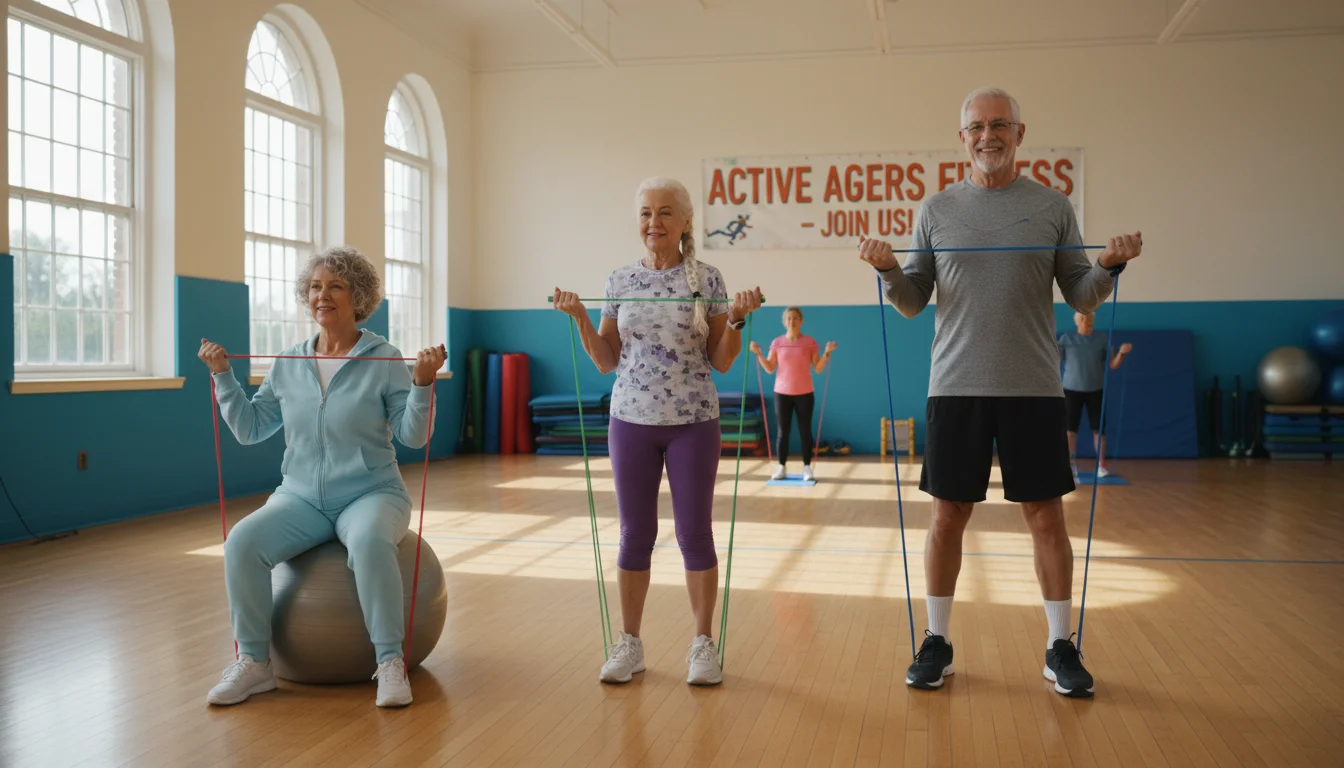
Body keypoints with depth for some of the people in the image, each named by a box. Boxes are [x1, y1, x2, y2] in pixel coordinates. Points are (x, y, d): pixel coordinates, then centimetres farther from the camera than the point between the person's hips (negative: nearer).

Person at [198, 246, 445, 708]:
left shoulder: (384, 359, -2)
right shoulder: (287, 365, 10)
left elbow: (412, 436, -6)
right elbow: (249, 429, 13)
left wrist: (422, 382, -20)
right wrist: (223, 376, 7)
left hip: (371, 493, -3)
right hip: (301, 497, 4)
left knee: (369, 541, -38)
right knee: (242, 543, -25)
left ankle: (391, 661, -25)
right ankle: (254, 662, -9)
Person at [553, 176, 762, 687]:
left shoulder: (707, 280, 0)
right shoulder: (620, 281, 5)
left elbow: (721, 362, 1)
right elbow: (607, 362, 7)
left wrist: (736, 320, -15)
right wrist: (580, 319, -6)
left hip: (693, 422, -2)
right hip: (632, 420, 2)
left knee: (695, 533, 2)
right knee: (635, 535, 7)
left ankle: (703, 643, 16)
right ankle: (629, 643, 20)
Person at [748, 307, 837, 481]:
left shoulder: (810, 342, -1)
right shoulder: (777, 342, 2)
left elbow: (818, 368, -3)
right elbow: (770, 369, 2)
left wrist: (827, 353, -15)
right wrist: (758, 354, -10)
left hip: (804, 394, -1)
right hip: (782, 393, 1)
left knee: (805, 431, 1)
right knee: (783, 431, 3)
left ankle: (807, 468, 6)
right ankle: (782, 467, 8)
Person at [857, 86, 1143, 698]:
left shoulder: (1052, 207, 6)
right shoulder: (936, 211, 8)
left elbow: (1081, 298, 8)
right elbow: (913, 303, 7)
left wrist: (1110, 266, -12)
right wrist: (888, 269, -12)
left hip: (1033, 389, 0)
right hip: (955, 388, 1)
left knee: (1046, 516, 4)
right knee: (947, 516, 5)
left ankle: (1060, 648, 17)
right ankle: (936, 642, 18)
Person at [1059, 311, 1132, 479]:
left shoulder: (1103, 338, 3)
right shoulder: (1066, 338, 1)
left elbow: (1113, 365, 2)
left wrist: (1121, 353, -18)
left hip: (1095, 390, 0)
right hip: (1072, 389, 0)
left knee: (1099, 428, -2)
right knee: (1070, 428, 0)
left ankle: (1101, 465, 5)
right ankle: (1071, 465, 8)